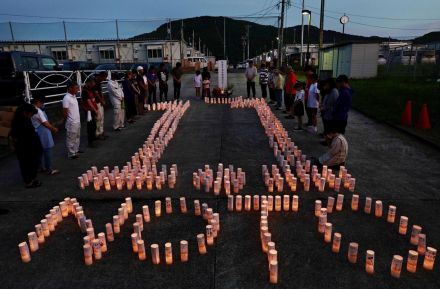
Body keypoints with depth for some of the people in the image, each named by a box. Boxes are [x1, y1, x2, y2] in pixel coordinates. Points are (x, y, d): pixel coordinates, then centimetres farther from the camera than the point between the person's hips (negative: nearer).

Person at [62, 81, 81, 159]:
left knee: (77, 137, 21)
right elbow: (65, 112, -18)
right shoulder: (66, 98, -20)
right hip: (71, 123, -9)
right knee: (71, 139, 3)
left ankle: (76, 150, 36)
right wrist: (69, 121, -6)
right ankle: (71, 154, 13)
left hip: (77, 121, 9)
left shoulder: (74, 96, 7)